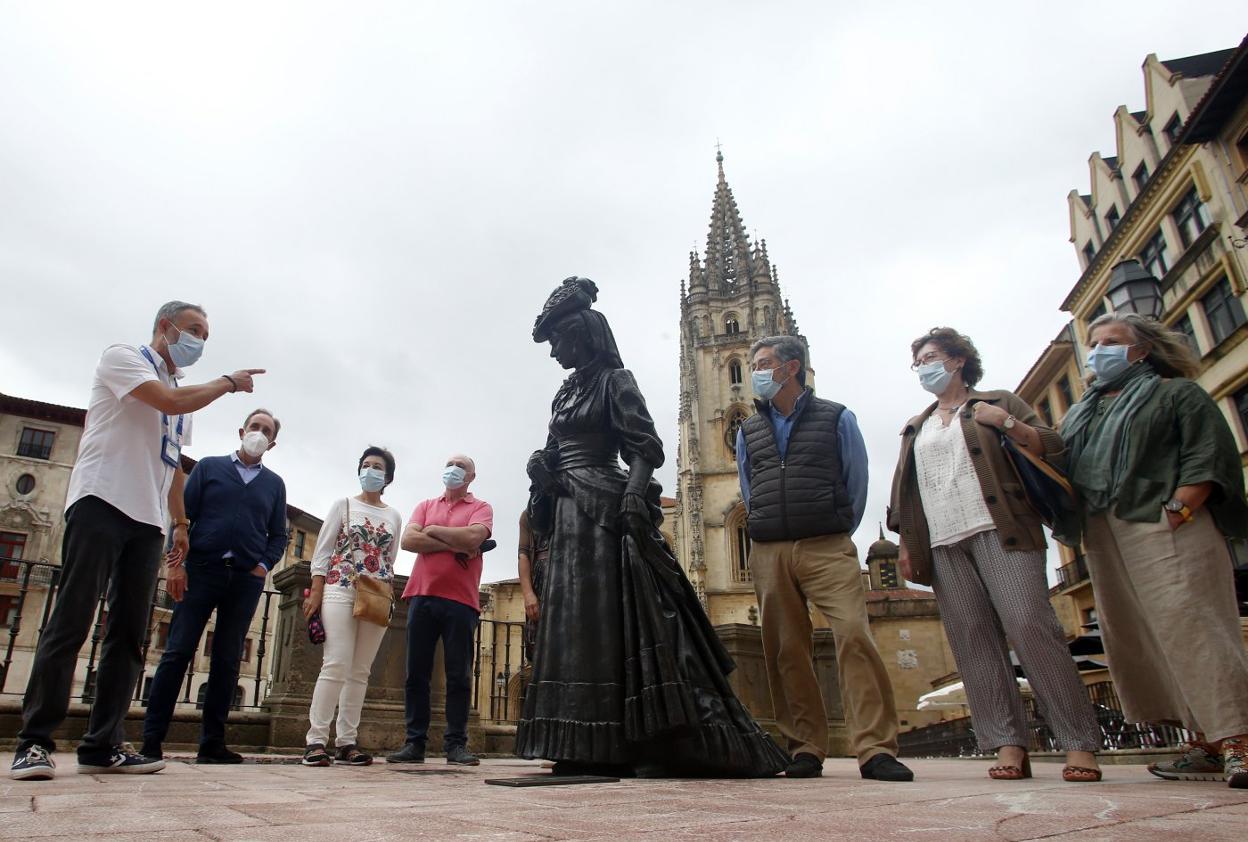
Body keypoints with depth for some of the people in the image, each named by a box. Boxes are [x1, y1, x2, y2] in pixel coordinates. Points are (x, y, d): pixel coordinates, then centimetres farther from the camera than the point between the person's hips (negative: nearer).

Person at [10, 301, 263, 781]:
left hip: (149, 520, 7)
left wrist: (181, 522, 18)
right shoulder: (123, 358, 4)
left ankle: (102, 745, 5)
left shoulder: (183, 392, 24)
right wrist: (229, 383, -2)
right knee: (71, 622, -9)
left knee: (129, 634, 2)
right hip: (102, 503, -7)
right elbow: (169, 401, -15)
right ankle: (35, 741, -2)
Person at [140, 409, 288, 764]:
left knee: (227, 660, 4)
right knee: (178, 651, -4)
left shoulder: (275, 484, 15)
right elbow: (183, 515, 2)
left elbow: (278, 535, 14)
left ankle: (212, 742, 9)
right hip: (201, 570, -2)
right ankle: (151, 738, 2)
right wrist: (177, 562, -8)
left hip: (246, 578, 2)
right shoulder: (209, 467, 9)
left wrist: (264, 565, -3)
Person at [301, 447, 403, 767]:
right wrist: (315, 592, -6)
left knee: (360, 671, 2)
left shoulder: (394, 516, 14)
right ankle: (316, 740, -7)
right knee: (336, 665, -12)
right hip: (340, 591, -3)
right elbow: (322, 551, 3)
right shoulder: (344, 505, 7)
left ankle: (346, 741, 6)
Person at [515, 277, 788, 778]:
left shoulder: (614, 380, -1)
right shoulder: (564, 394, 21)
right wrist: (541, 469, 0)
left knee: (617, 619, -11)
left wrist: (634, 495, -28)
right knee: (575, 623, 5)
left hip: (605, 510, -8)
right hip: (569, 516, 8)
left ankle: (654, 743, -5)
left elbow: (645, 448, -11)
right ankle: (592, 749, 10)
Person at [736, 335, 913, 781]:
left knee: (855, 634, -17)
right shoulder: (748, 431, 16)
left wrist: (837, 536, 8)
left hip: (827, 548, -3)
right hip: (768, 553, 3)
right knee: (786, 650, 1)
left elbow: (857, 482, 8)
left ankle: (875, 748, -12)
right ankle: (806, 748, 10)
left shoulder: (836, 418, 6)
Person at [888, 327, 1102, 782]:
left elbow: (1054, 449, 7)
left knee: (1031, 627, -13)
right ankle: (1009, 743, -1)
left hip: (997, 532, -4)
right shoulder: (915, 429, 26)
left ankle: (1079, 743, -6)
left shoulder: (996, 403, 14)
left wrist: (1008, 424, -8)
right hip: (942, 544, 4)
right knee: (972, 641, -3)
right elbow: (903, 493, 23)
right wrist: (905, 543, 13)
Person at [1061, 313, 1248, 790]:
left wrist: (1178, 509, -17)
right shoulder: (1079, 414, 27)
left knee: (1195, 629, -14)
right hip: (1103, 540, 6)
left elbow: (1208, 454, -5)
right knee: (1135, 639, 3)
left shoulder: (1175, 393, 9)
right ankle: (1206, 743, 10)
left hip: (1167, 533, -6)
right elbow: (1060, 469, 20)